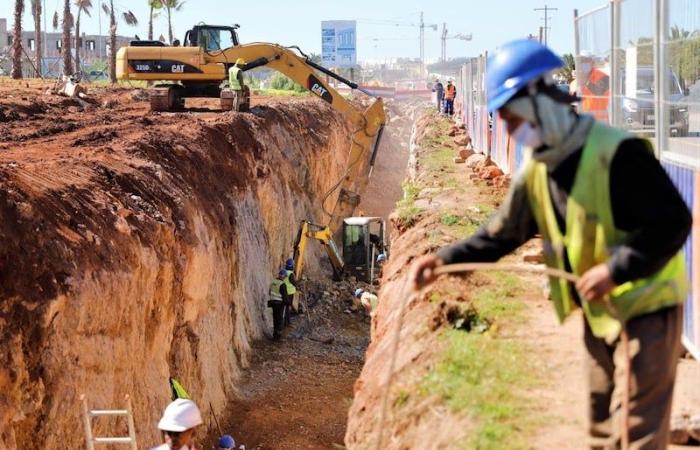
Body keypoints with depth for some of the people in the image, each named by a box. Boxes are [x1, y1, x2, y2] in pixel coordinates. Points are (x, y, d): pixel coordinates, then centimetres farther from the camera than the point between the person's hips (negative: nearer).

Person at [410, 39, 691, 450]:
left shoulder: (617, 153, -24)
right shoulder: (537, 169, 3)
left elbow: (674, 222, -25)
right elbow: (503, 233, 8)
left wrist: (616, 269, -29)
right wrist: (446, 260, -5)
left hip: (646, 309, -9)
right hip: (599, 313, 9)